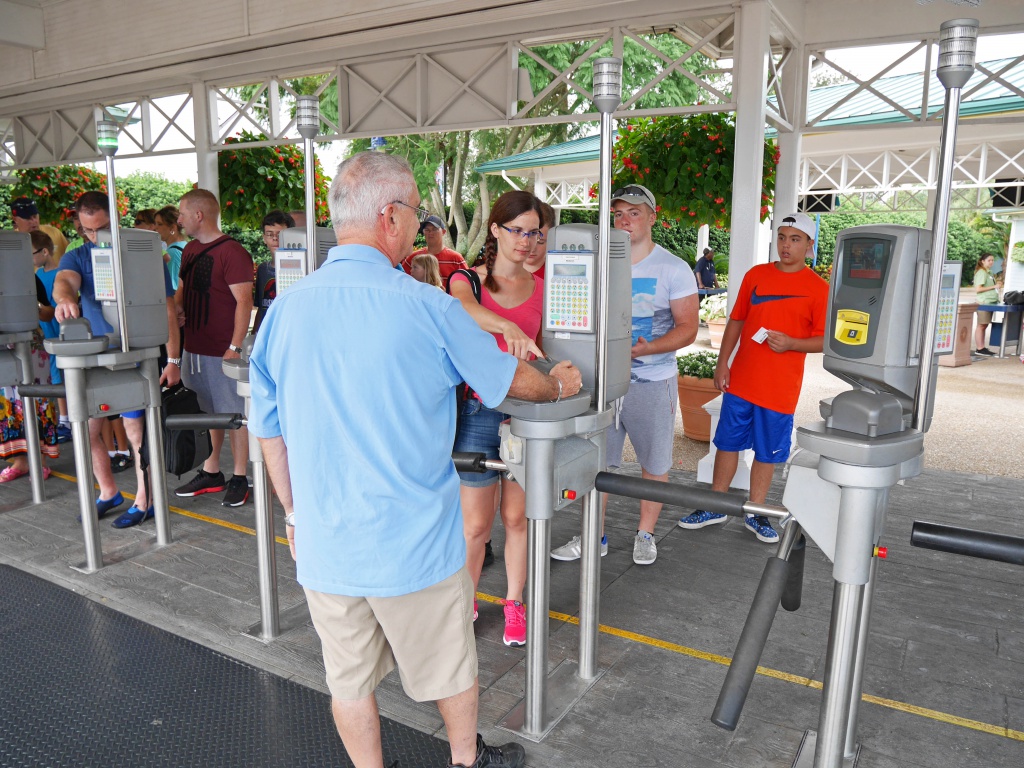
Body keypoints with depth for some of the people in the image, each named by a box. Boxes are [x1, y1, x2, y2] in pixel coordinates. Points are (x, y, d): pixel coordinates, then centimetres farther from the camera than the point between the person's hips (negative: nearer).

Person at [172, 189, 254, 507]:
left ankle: (239, 479, 12)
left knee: (233, 415, 2)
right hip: (194, 348, 8)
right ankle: (210, 473, 28)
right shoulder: (190, 250, 13)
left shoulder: (232, 252, -13)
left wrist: (235, 347, -22)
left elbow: (244, 302, -17)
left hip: (222, 351, -8)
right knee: (207, 412, 16)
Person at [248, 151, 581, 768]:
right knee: (451, 668, 22)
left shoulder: (286, 310, -5)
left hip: (324, 544, 4)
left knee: (349, 681, 20)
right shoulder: (428, 308, -17)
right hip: (413, 541, -3)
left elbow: (269, 432, 4)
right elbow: (508, 379, -1)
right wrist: (559, 385, 20)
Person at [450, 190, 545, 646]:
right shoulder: (468, 279, -1)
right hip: (479, 411, -2)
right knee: (475, 524, 3)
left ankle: (514, 603, 31)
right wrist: (509, 328, -46)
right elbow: (464, 307, -27)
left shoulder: (541, 288, 8)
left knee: (516, 518, 11)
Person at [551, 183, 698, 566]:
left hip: (652, 381, -2)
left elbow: (687, 328, -6)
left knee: (654, 464, 9)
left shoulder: (673, 269, -3)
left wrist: (647, 348, -23)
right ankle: (594, 537, 21)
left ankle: (645, 534, 29)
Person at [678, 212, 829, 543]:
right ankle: (715, 507, 23)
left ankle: (755, 513, 24)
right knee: (727, 443, 10)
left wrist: (790, 343, -20)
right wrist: (722, 363, 4)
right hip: (740, 381, 3)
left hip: (780, 389, -3)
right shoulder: (755, 275, 6)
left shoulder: (818, 288, -4)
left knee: (767, 453, 8)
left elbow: (825, 340, -3)